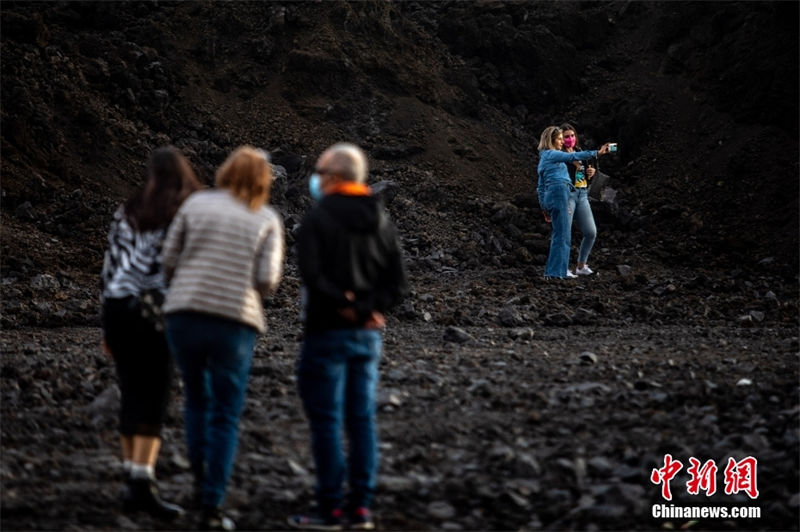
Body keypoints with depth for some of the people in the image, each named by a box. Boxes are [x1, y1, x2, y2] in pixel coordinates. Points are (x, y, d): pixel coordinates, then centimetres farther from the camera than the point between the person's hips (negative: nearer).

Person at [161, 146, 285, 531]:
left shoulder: (196, 204, 7)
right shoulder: (267, 220, 4)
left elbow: (168, 260, 5)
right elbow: (267, 280, -4)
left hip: (184, 315, 2)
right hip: (234, 322, -2)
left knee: (196, 400, 24)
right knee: (225, 417, 5)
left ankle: (201, 481, 20)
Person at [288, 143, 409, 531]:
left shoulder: (318, 218, -9)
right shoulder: (381, 221, 9)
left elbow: (312, 276, -20)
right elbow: (398, 284, 6)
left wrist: (344, 304, -9)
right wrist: (367, 308, -2)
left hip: (328, 332, -6)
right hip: (369, 336, 6)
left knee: (326, 420, -1)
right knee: (362, 419, 9)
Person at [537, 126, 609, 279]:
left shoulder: (544, 158, 26)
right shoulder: (551, 154, -1)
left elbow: (540, 187, 25)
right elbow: (572, 157, -14)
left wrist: (544, 207, 25)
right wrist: (596, 153, -16)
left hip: (550, 196, 9)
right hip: (559, 193, -9)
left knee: (560, 235, 9)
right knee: (561, 234, -11)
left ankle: (553, 271, 8)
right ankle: (556, 271, -13)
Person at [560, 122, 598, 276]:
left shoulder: (579, 152, 16)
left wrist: (590, 174, 5)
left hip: (582, 195, 7)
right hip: (567, 194, -7)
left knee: (591, 232, 5)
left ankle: (581, 266, 17)